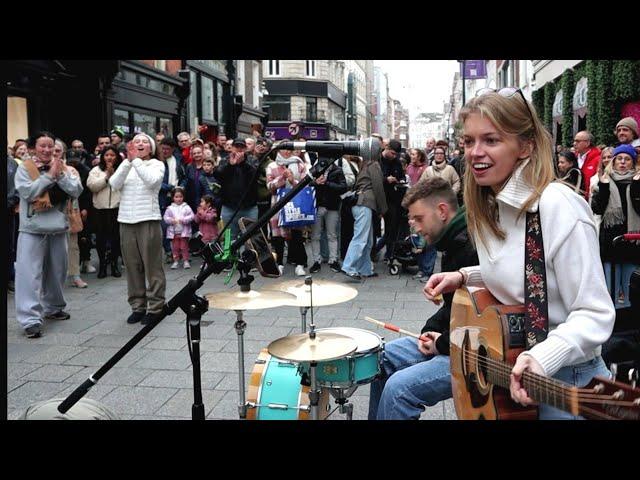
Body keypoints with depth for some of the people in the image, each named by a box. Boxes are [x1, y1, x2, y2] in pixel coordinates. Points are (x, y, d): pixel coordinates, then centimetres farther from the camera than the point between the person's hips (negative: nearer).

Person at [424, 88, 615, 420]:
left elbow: (594, 315, -23)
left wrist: (541, 357, -37)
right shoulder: (487, 205, 1)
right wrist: (464, 276, 2)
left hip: (564, 377, -7)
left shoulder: (559, 207, -23)